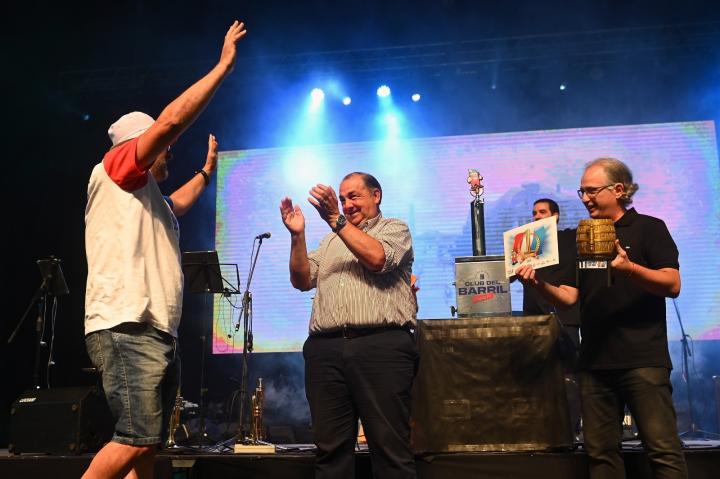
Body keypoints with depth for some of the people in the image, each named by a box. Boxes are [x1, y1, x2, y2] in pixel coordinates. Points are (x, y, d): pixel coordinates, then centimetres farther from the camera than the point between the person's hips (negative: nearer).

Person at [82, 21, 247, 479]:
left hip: (159, 333, 10)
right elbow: (172, 120, -10)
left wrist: (206, 172, 52)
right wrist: (224, 65, -5)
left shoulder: (147, 197, 25)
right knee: (136, 438, -16)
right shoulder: (113, 170, 0)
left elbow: (176, 205, 49)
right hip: (127, 329, -10)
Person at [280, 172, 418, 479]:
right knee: (330, 448, 4)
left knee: (390, 447, -4)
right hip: (325, 349, 5)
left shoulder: (394, 229, 13)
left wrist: (336, 220, -6)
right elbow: (302, 281, 17)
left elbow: (377, 258, -8)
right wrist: (298, 236, 5)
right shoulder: (331, 240, 27)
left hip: (381, 346, -4)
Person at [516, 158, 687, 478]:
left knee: (663, 448, -6)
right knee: (600, 451, 8)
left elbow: (673, 285, -10)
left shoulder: (648, 228, 1)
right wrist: (539, 284, -9)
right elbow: (568, 296, 11)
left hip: (642, 358, -5)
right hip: (595, 360, 6)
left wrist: (629, 268, -27)